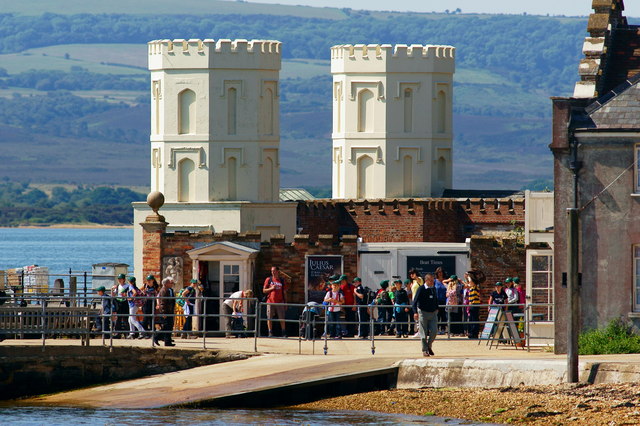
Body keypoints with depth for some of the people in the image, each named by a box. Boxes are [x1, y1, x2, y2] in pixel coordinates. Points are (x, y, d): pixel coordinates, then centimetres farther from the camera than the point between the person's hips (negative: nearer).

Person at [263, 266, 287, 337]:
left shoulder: (282, 281, 10)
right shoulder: (268, 280, 6)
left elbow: (284, 293, 12)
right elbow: (264, 290, 5)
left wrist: (285, 303, 8)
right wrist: (271, 288, -12)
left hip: (280, 303, 0)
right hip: (270, 302, 0)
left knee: (282, 318, -2)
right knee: (269, 318, 0)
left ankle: (284, 333, 2)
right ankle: (270, 333, 7)